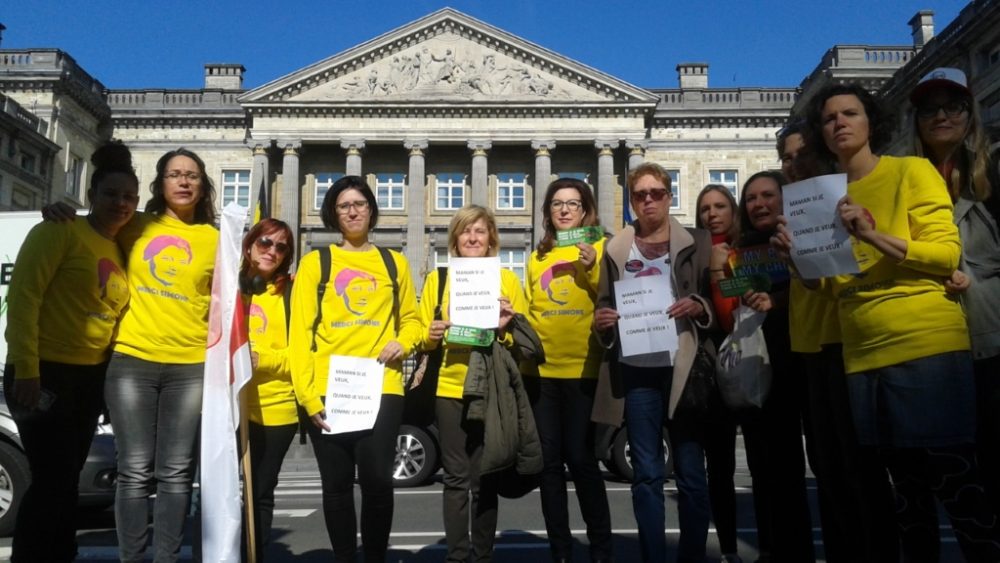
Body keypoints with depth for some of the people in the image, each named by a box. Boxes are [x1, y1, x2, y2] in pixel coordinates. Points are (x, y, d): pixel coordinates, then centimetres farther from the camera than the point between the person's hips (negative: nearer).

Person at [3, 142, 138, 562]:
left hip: (91, 377, 7)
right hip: (45, 373, -7)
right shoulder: (60, 231, -9)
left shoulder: (121, 251, 12)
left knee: (67, 481, 15)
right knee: (52, 481, -6)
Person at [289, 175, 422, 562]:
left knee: (377, 480, -6)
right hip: (327, 391, 0)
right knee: (337, 485, 6)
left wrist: (402, 343, -4)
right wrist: (307, 393, -9)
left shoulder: (394, 262, 14)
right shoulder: (315, 262, 7)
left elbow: (411, 319, 19)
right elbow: (300, 332, 0)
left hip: (381, 388, 1)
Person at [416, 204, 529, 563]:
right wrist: (432, 335, -12)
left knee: (485, 478, 5)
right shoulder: (437, 278, 9)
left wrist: (506, 328, -14)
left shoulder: (507, 278, 8)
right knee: (456, 477, 3)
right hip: (449, 387, 0)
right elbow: (423, 336, 9)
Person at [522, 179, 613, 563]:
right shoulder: (537, 257, 13)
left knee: (581, 459, -4)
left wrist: (593, 269, -19)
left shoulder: (600, 248, 1)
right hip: (541, 370, 4)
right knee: (549, 462, 8)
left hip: (582, 368, -4)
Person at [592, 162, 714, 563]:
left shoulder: (697, 243, 6)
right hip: (636, 371, 2)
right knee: (646, 474, 7)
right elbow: (604, 306, 16)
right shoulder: (616, 249, 11)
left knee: (691, 474, 3)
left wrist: (698, 306, -13)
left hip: (682, 369, -1)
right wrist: (601, 321, -6)